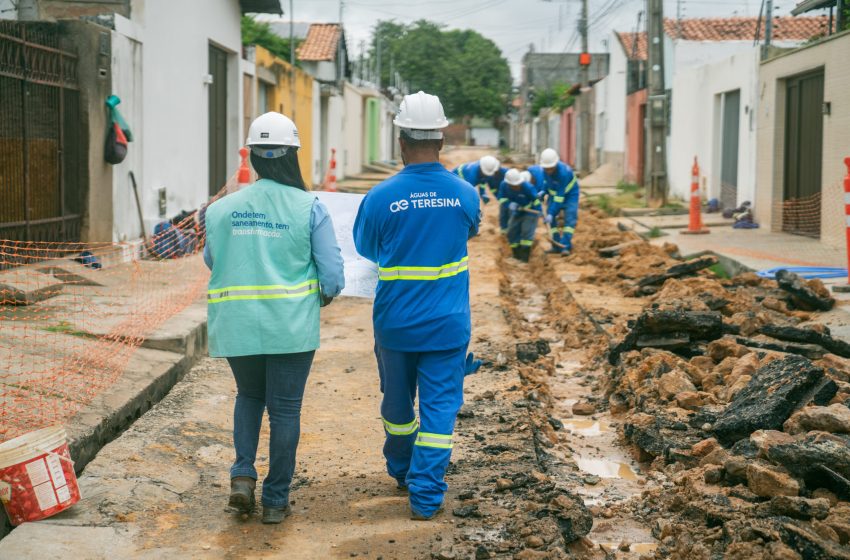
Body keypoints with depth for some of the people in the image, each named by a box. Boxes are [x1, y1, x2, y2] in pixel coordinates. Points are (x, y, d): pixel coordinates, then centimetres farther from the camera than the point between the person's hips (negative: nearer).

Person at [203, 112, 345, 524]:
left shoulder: (221, 209, -2)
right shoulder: (309, 209, -8)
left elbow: (212, 263, 13)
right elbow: (332, 276, -7)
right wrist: (324, 295, 15)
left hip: (236, 326, 2)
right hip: (291, 328, -2)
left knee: (249, 396, 24)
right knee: (284, 409, 9)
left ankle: (243, 476, 8)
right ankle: (275, 500, 15)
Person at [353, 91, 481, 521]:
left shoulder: (382, 197, -13)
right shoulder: (465, 194, -7)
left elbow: (364, 247, 5)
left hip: (395, 321, 1)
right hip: (447, 324, 0)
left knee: (398, 401, 19)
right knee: (439, 405, 4)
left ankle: (400, 470, 39)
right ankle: (426, 496, 0)